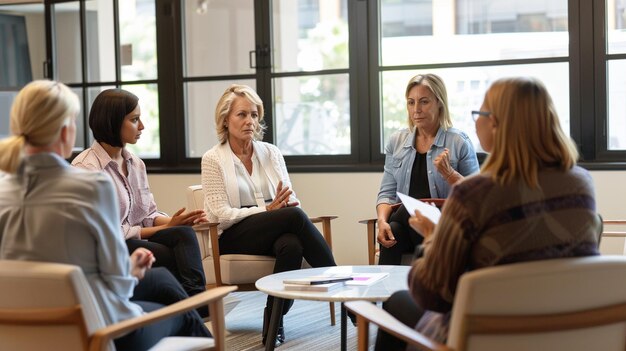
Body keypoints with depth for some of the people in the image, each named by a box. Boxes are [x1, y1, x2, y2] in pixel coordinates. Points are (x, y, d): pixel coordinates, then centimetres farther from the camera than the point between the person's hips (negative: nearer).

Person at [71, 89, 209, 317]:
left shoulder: (136, 164, 14)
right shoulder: (86, 168, -12)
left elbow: (149, 214, 13)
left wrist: (173, 221, -12)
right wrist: (165, 228, -14)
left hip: (137, 239, 7)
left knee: (184, 234, -23)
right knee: (181, 256, -25)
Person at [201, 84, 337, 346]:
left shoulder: (271, 153, 14)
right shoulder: (213, 159, 1)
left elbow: (292, 201, 8)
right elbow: (220, 214, -8)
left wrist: (284, 204, -18)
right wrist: (267, 209, -18)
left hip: (278, 231, 4)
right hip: (233, 238, -4)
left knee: (292, 245, -36)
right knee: (294, 216, -32)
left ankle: (274, 321, -23)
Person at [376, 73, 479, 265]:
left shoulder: (459, 142, 2)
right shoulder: (397, 141, 14)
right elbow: (387, 192, 11)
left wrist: (449, 173, -15)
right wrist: (382, 221, -10)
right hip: (404, 222, 2)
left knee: (406, 212, -33)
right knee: (391, 230, -33)